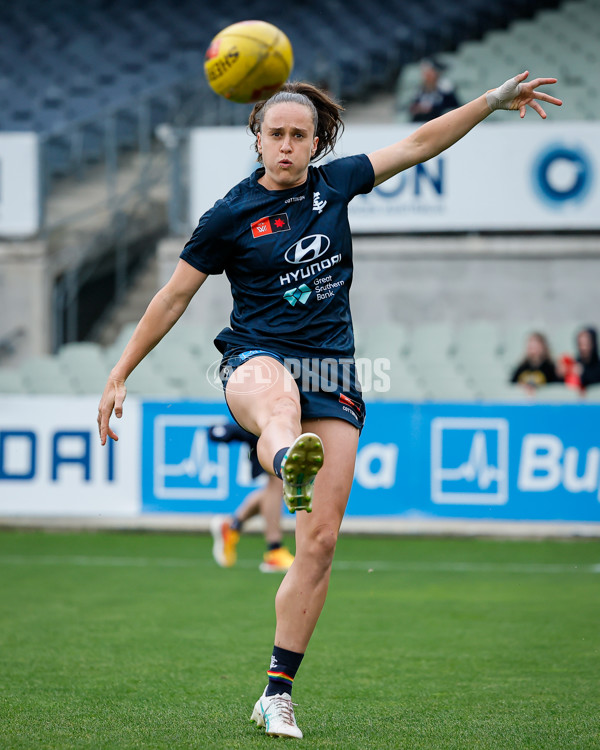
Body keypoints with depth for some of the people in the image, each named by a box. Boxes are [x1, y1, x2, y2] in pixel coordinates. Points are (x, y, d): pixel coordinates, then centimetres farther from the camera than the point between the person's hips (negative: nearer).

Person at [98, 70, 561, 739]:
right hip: (256, 360, -3)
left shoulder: (334, 184, 9)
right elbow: (173, 297, 6)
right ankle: (288, 462, -83)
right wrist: (119, 376, 6)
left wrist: (495, 100, 13)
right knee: (276, 392, -45)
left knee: (320, 541, -6)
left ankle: (277, 694, 2)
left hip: (333, 375, 4)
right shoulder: (231, 215, 1)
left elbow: (419, 144, 16)